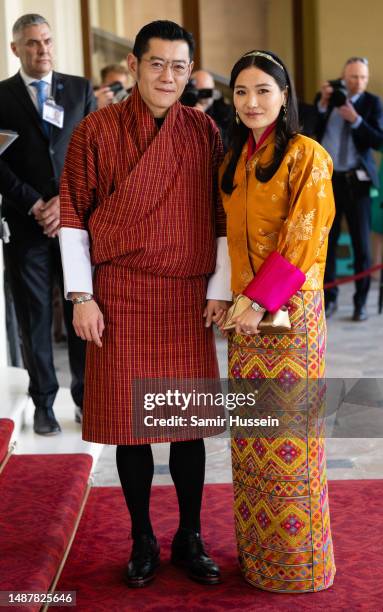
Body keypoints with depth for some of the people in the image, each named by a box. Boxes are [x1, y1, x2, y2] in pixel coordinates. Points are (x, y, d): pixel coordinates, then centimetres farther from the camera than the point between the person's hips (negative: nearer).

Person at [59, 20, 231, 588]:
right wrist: (82, 296, -6)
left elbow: (221, 217, 7)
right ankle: (142, 541, 22)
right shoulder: (97, 130, -1)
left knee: (189, 422, 7)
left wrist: (219, 291, 2)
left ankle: (190, 539, 24)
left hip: (187, 301, 2)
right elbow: (73, 216, -1)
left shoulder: (204, 131, 5)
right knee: (130, 421, 5)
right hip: (120, 298, -1)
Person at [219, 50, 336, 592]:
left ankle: (298, 557, 16)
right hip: (245, 308, 6)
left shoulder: (305, 155, -8)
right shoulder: (233, 162, 12)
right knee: (251, 429, 11)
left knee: (288, 430, 1)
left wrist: (260, 301, -18)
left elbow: (303, 239, -14)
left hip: (290, 309, -6)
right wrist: (232, 296, 5)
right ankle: (257, 548, 24)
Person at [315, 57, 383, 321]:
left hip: (356, 180, -2)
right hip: (327, 179, 2)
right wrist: (323, 104, -10)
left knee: (361, 243, 0)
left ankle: (361, 302, 8)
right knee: (327, 241, 3)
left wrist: (355, 119, -17)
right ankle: (329, 298, 12)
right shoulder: (327, 97, 8)